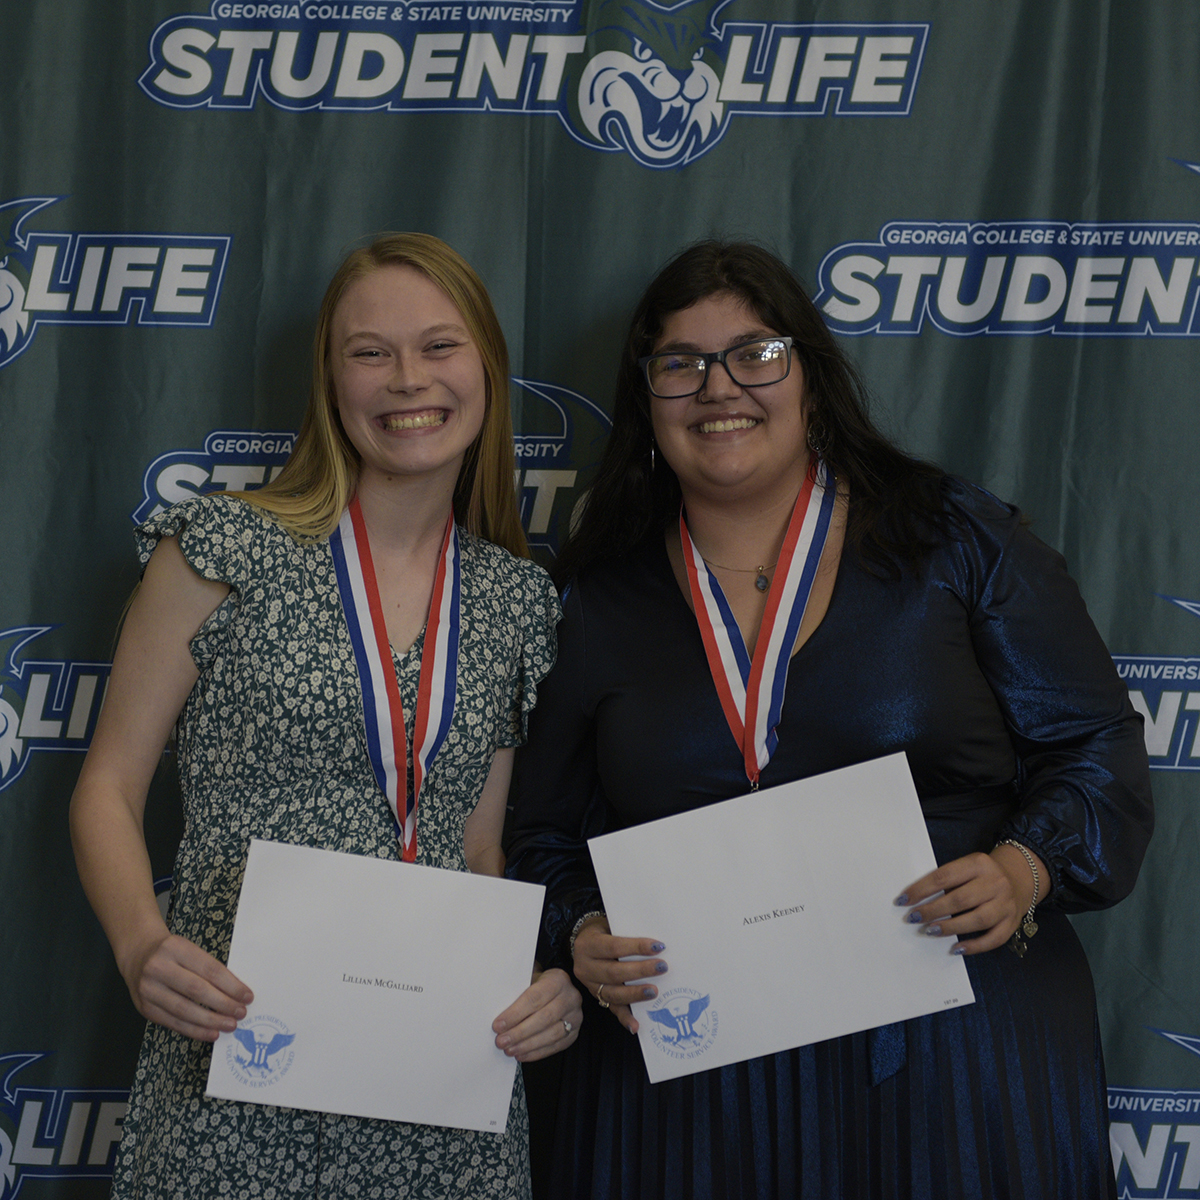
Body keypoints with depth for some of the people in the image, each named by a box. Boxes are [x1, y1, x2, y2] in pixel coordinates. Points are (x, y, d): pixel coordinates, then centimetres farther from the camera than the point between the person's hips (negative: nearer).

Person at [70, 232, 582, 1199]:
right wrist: (143, 945, -19)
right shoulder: (227, 550, -5)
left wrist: (541, 982, -5)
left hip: (447, 1082, 4)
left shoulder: (519, 601, 6)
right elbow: (109, 790, -1)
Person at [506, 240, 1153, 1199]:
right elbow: (547, 836, 12)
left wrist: (1024, 869, -16)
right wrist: (582, 937, -8)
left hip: (960, 1053, -1)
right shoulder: (599, 604, 6)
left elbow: (1098, 745, 2)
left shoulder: (959, 539, 1)